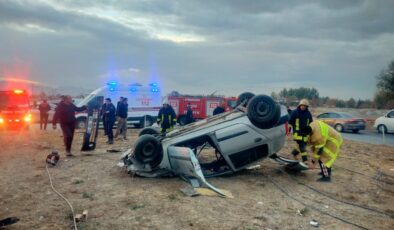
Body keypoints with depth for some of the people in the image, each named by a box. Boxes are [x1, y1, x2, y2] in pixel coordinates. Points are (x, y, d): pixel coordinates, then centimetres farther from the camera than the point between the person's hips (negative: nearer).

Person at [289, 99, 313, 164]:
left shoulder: (308, 113, 7)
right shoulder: (295, 112, -7)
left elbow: (311, 122, 18)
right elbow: (290, 121, -4)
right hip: (297, 132, -5)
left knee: (304, 144, 9)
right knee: (302, 146, -10)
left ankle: (295, 152, 35)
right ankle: (305, 159, -4)